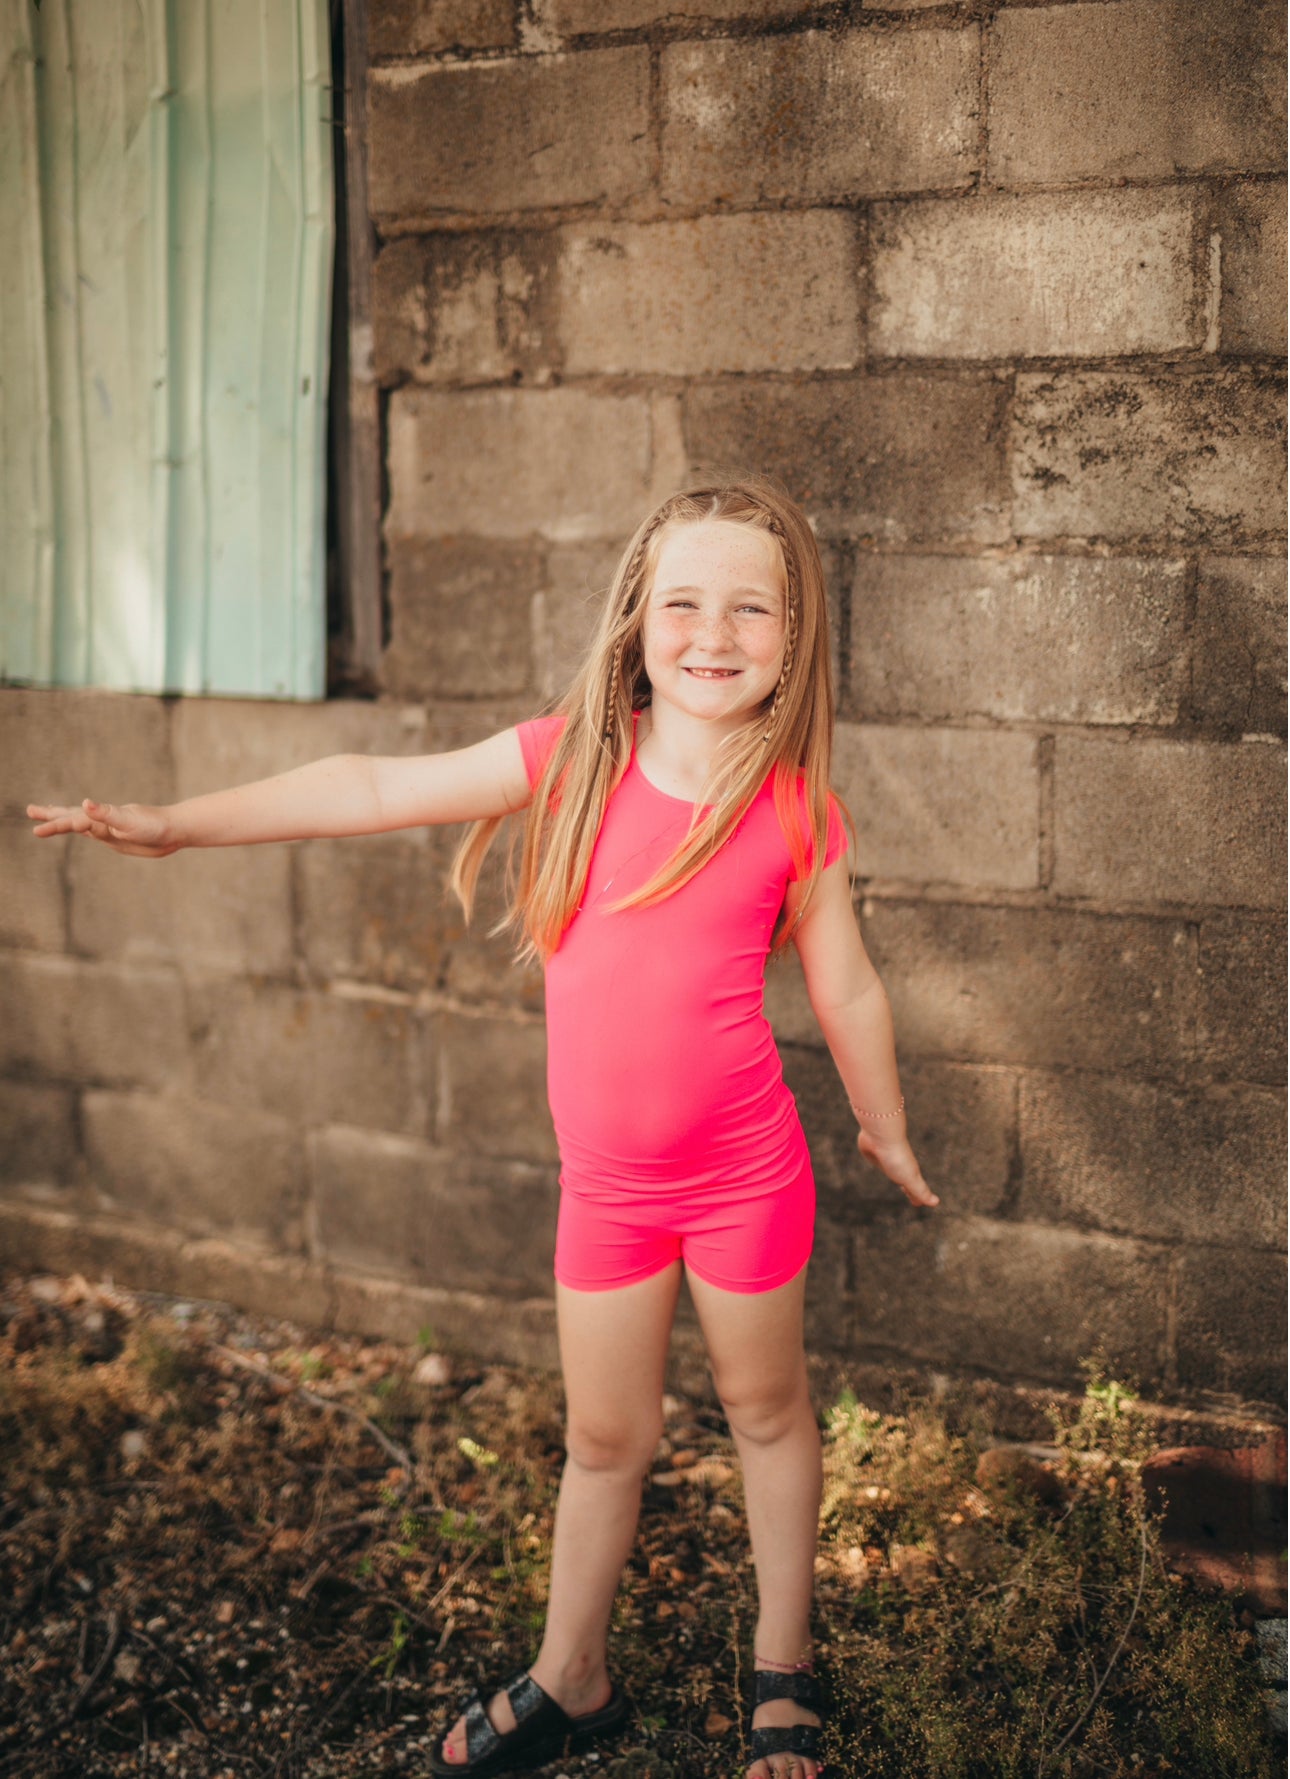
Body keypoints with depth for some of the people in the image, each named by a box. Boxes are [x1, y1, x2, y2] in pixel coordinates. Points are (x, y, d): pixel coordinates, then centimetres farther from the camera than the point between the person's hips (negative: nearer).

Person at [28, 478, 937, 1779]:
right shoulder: (574, 756, -8)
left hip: (743, 1172, -1)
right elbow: (373, 791, -4)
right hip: (603, 1182, 2)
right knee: (603, 1437, 15)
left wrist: (886, 1137, 14)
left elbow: (844, 990, 2)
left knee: (766, 1409, 16)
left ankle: (782, 1670, 38)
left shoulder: (796, 815, -10)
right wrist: (177, 824, -4)